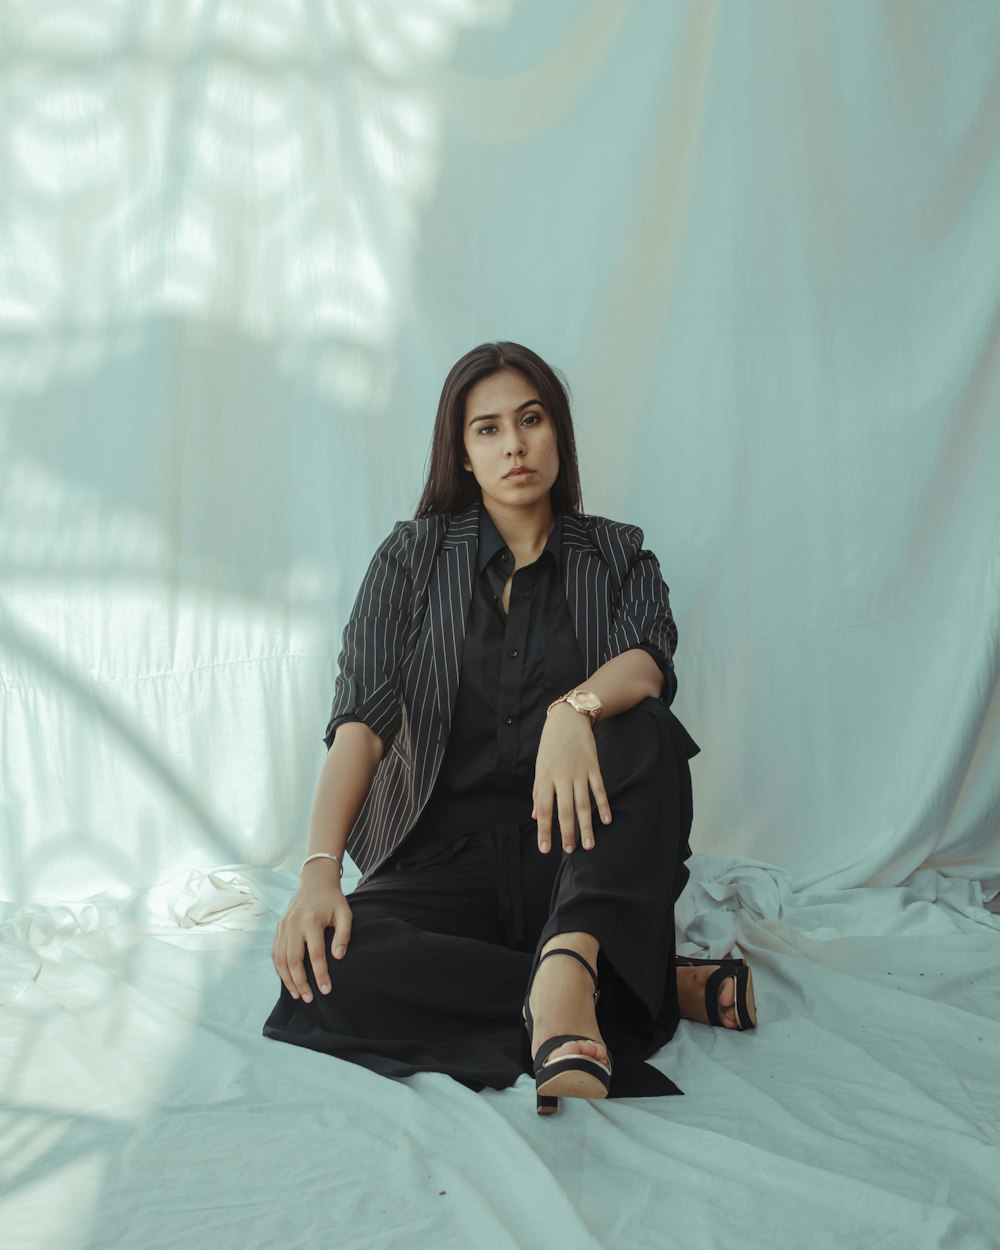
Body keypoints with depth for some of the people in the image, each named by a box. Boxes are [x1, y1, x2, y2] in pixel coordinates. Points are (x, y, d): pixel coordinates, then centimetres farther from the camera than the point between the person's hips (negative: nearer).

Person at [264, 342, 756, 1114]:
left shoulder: (617, 557, 9)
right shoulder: (416, 557, 7)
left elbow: (650, 663, -13)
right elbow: (363, 716, -6)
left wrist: (575, 707, -38)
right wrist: (321, 868, -22)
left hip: (574, 853, 0)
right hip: (449, 855, 1)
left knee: (648, 731, -30)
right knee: (329, 969, -32)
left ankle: (567, 965, -48)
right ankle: (664, 987, -27)